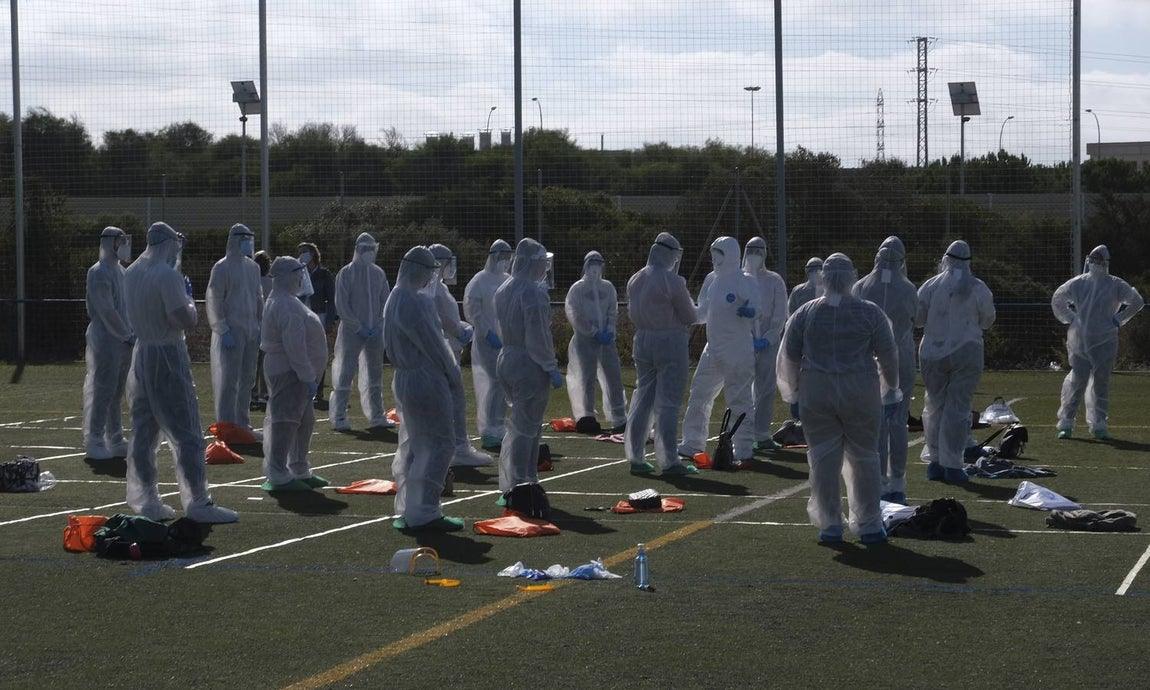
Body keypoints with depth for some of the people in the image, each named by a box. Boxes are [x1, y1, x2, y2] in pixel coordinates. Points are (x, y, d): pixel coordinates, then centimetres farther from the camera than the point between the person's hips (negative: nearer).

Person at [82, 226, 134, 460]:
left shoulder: (120, 271, 16)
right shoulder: (99, 272, -12)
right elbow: (106, 311, -17)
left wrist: (133, 334, 7)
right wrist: (128, 336, -15)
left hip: (123, 342, 8)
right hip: (107, 341, -8)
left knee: (116, 394, 12)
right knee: (103, 392, -5)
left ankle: (115, 440, 17)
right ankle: (95, 441, 0)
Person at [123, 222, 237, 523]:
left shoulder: (131, 273, 7)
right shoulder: (168, 275, -17)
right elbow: (187, 321, -23)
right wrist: (190, 298, -3)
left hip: (142, 356, 8)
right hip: (168, 357, -8)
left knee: (143, 433, 11)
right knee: (187, 434, -4)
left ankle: (146, 501, 14)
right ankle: (198, 503, -5)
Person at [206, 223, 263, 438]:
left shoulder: (253, 267, 14)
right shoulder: (222, 267, -8)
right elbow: (214, 300, -11)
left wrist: (262, 325, 12)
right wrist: (223, 330, -16)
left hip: (251, 331, 7)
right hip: (232, 331, -7)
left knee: (247, 380, 11)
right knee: (229, 380, -6)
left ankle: (243, 425, 20)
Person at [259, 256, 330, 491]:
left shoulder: (285, 301, 17)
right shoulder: (286, 306, -19)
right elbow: (295, 346, -24)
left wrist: (309, 375, 21)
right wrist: (308, 376, -23)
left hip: (294, 374, 11)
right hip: (288, 373, -11)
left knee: (304, 421, 18)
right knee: (284, 421, -8)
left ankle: (300, 471, 28)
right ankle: (277, 476, -5)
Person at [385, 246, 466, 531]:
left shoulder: (394, 300, 13)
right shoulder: (416, 302, -19)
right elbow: (433, 345, -16)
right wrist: (455, 376, -4)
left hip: (404, 379, 10)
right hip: (427, 381, -10)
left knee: (412, 448, 15)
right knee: (439, 445, -5)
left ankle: (408, 511, 20)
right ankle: (424, 512, -6)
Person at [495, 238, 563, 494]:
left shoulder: (504, 290, 9)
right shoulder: (534, 293, -17)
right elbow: (538, 337, -19)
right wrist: (552, 368, -13)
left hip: (507, 360, 8)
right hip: (530, 366, -8)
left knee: (518, 425, 19)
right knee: (526, 427, -1)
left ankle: (510, 484, 24)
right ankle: (519, 486, 3)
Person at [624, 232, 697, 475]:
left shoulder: (635, 280, 6)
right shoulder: (672, 281, -15)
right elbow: (690, 316, -8)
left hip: (642, 339, 6)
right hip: (670, 341, -6)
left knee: (642, 398, 13)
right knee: (667, 402, -2)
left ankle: (635, 457, 15)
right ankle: (668, 460, -1)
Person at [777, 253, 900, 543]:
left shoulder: (804, 313, 2)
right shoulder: (870, 312, -2)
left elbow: (790, 359, 7)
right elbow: (888, 356, 1)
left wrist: (794, 394, 18)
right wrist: (891, 392, 14)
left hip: (816, 392, 1)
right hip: (860, 394, -1)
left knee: (823, 459, 8)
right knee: (864, 458, 8)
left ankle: (830, 525, 10)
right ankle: (869, 525, 10)